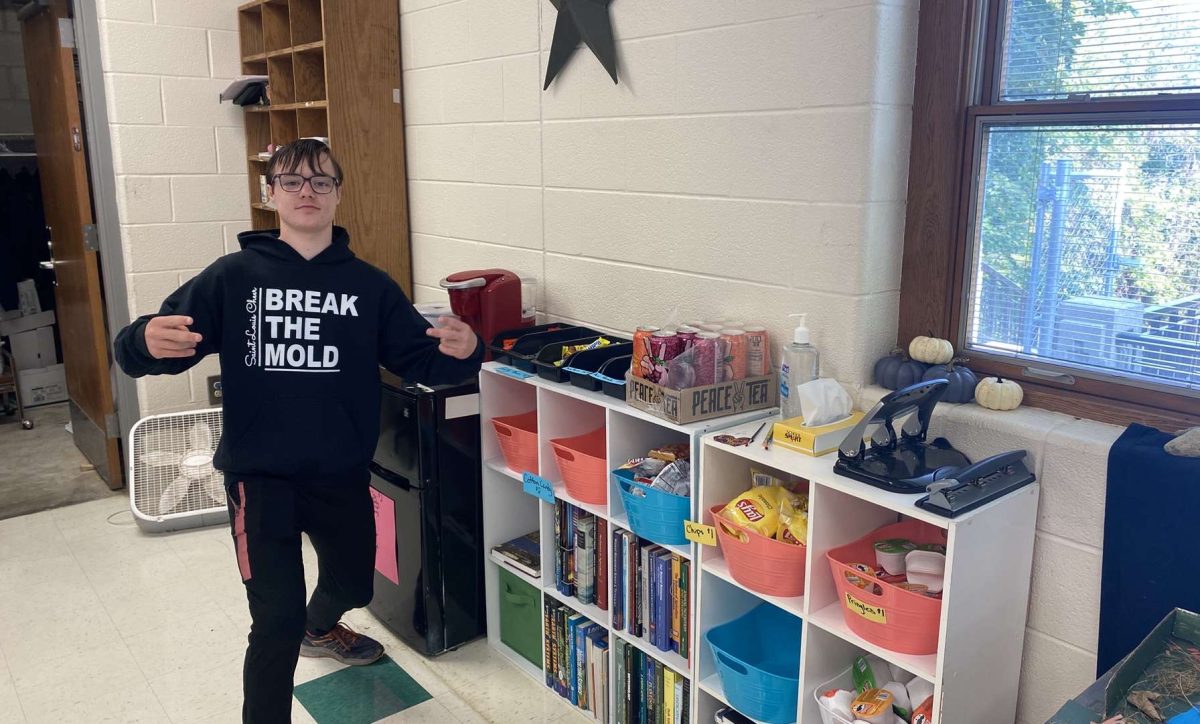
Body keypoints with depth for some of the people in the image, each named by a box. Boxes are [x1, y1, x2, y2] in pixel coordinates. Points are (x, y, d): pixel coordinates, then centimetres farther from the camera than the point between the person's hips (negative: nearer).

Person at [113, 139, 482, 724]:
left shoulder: (369, 284, 0)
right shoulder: (233, 276, -5)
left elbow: (420, 360, -1)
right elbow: (136, 350, -8)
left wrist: (460, 352, -24)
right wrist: (149, 342, -32)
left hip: (343, 477, 3)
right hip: (260, 478, -3)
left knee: (353, 583, 24)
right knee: (276, 623, -4)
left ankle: (318, 629, 59)